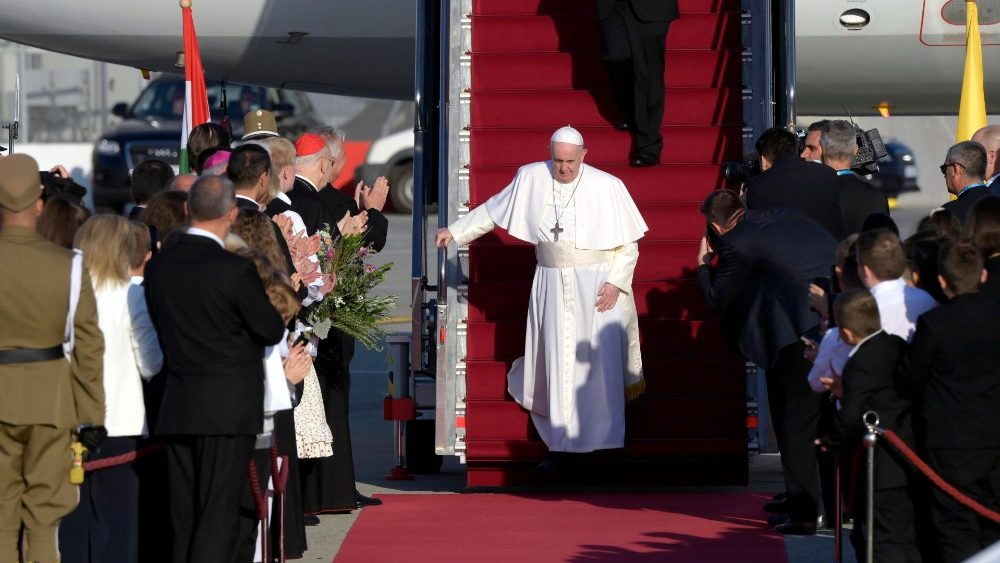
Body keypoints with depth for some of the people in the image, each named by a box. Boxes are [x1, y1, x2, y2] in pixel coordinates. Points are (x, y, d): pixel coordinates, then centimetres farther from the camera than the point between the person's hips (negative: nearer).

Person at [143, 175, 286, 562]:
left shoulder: (158, 266, 3)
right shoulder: (235, 270, -15)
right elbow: (272, 331, -5)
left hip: (177, 410, 6)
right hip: (228, 409, -6)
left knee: (184, 519, 9)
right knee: (217, 517, -4)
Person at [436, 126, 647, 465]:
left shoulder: (607, 187, -11)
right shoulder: (531, 178, -3)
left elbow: (628, 243, -4)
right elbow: (493, 209, 13)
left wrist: (615, 282, -13)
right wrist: (456, 232, 16)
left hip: (597, 287, -2)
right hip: (552, 286, 2)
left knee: (600, 358, 3)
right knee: (557, 360, 3)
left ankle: (605, 441, 19)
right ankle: (559, 446, 12)